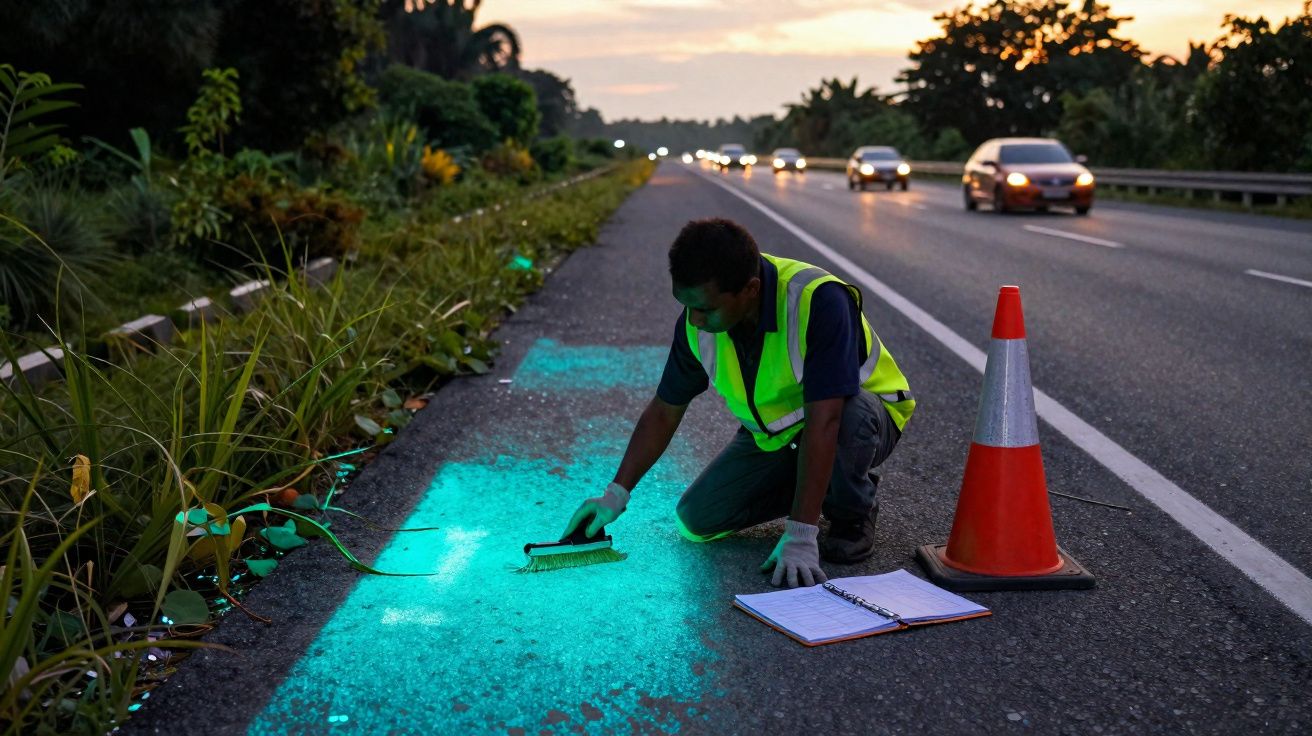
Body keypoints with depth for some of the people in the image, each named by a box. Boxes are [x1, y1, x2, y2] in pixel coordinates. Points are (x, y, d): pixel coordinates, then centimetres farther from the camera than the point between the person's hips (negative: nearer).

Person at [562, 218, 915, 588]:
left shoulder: (819, 300, -35)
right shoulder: (697, 321, -16)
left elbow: (824, 420, -39)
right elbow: (664, 411, -3)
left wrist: (800, 535, -41)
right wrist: (616, 493, -9)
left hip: (864, 414, -5)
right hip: (772, 435, 5)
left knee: (850, 415, -40)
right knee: (697, 519, -9)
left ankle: (854, 514, -8)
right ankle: (819, 489, 12)